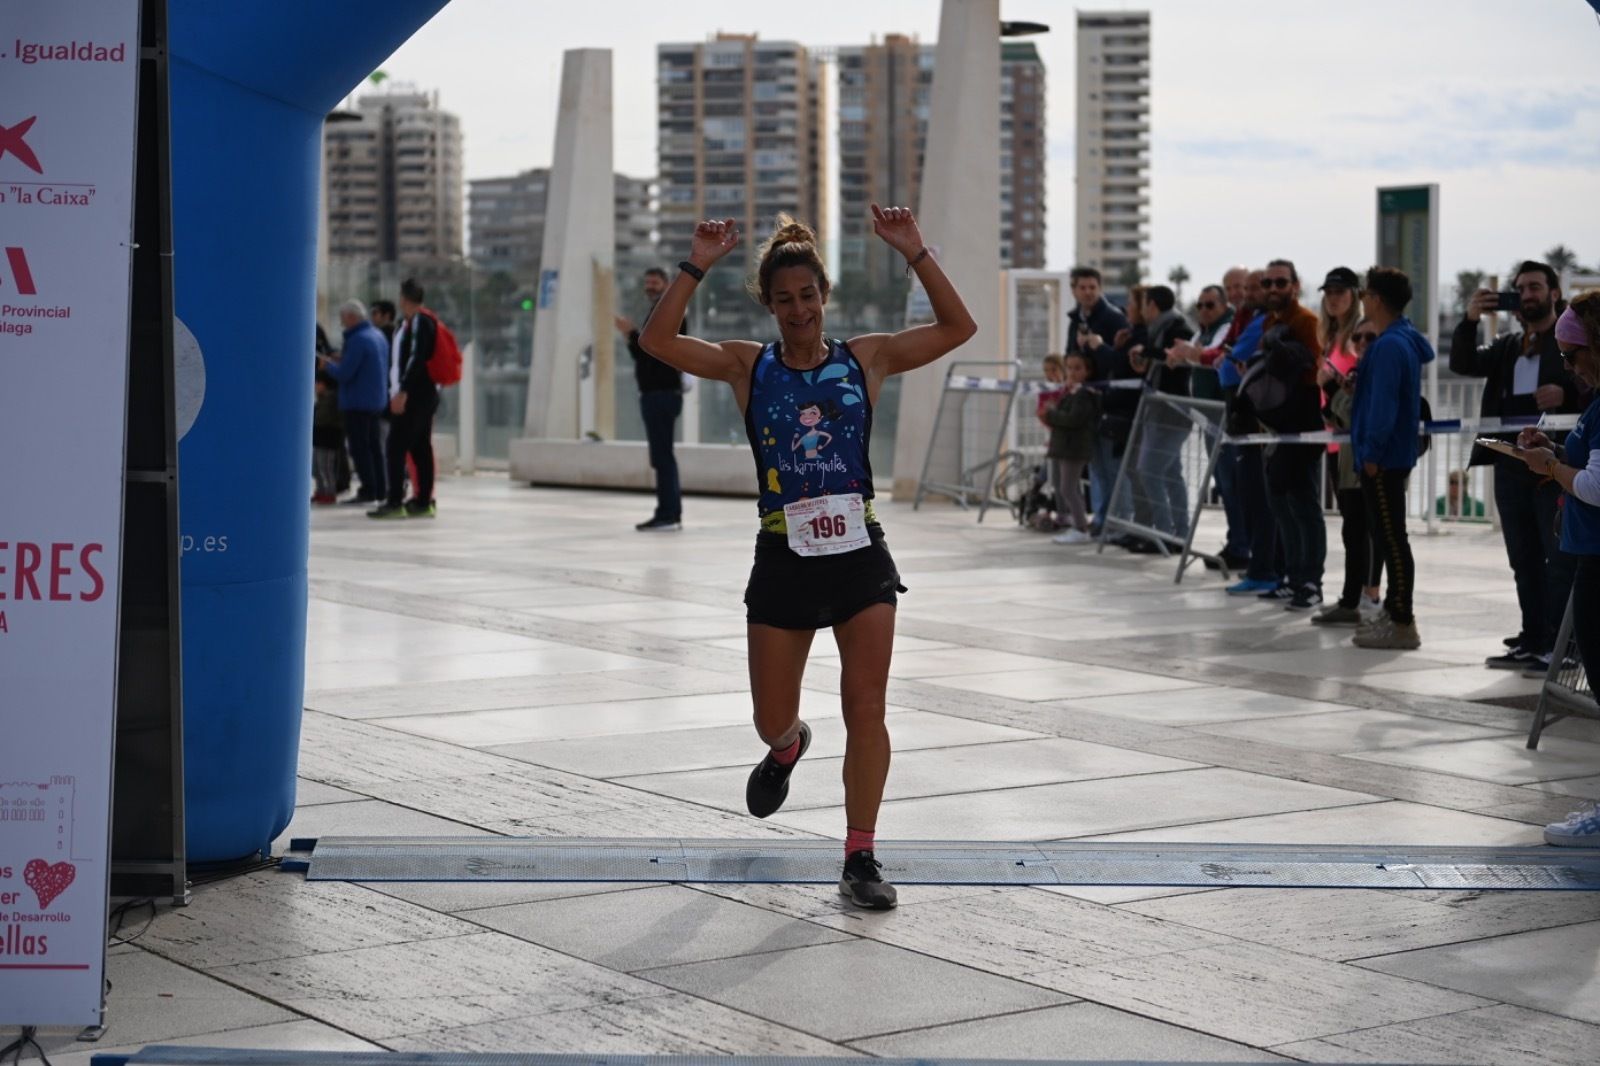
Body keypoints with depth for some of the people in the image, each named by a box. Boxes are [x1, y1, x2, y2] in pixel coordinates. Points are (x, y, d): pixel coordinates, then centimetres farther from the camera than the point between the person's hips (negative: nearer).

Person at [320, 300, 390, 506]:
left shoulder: (357, 340, -19)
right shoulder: (378, 336, 11)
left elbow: (344, 374, -21)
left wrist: (328, 365, -2)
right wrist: (342, 360, 15)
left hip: (358, 402, -9)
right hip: (378, 401, 9)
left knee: (359, 448, -4)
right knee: (373, 446, 14)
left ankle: (369, 490, -5)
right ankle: (380, 490, 16)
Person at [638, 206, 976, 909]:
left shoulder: (866, 358, 3)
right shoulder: (748, 366, 2)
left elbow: (957, 328, -3)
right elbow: (657, 341, -10)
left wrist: (914, 253, -11)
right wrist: (697, 266, -16)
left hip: (859, 553, 0)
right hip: (783, 561, 0)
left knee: (867, 710, -5)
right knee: (772, 722, 10)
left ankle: (860, 857, 4)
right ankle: (787, 749, 48)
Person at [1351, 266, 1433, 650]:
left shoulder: (1389, 346, -18)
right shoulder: (1405, 340, 14)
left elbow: (1383, 404, -22)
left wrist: (1372, 452, -19)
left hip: (1384, 459, -11)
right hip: (1396, 454, 11)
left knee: (1391, 538, -7)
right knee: (1389, 537, 16)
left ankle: (1401, 624, -5)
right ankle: (1394, 613, 24)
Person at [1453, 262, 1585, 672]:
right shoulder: (1507, 347, 18)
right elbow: (1463, 364, 5)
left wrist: (1567, 394, -21)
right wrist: (1470, 321, -9)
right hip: (1510, 465, 6)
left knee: (1560, 560, -5)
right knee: (1524, 561, 9)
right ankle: (1532, 641, 14)